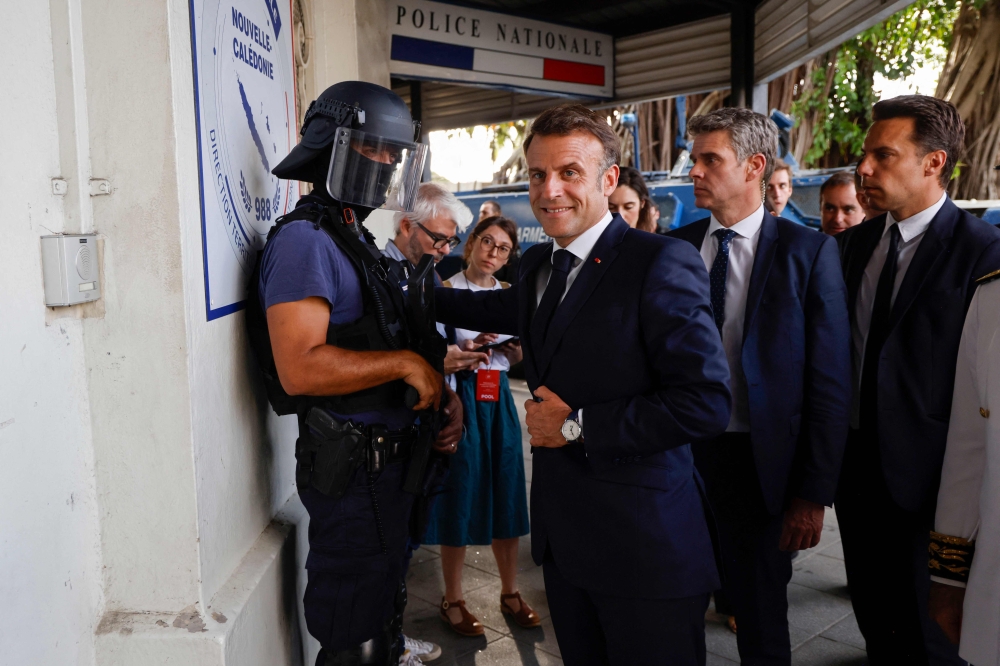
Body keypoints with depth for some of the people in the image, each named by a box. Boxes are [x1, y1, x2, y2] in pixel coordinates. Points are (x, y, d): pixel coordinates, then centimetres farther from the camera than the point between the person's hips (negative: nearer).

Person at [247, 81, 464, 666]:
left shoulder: (358, 241, 15)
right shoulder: (305, 240, -16)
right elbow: (300, 368, -26)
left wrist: (442, 393, 3)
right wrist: (404, 363, -19)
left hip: (390, 459, 10)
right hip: (351, 465, -9)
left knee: (384, 609, 25)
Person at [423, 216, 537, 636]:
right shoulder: (447, 291, -4)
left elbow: (518, 358, 13)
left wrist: (510, 343, -7)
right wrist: (467, 350, -22)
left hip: (498, 399, 5)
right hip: (460, 399, -5)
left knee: (506, 495, 9)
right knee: (460, 497, 2)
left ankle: (510, 593, 26)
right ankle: (452, 600, 18)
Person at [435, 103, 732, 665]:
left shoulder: (662, 263, -17)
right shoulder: (537, 263, 7)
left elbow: (706, 402, -22)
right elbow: (505, 309, 29)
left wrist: (577, 426, -17)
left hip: (646, 548, -7)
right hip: (563, 535, 7)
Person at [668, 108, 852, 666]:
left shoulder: (809, 253, -7)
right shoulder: (675, 247, 2)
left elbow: (830, 384, -7)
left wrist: (814, 494, -8)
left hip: (759, 461, -2)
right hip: (680, 450, 3)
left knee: (760, 615, 13)